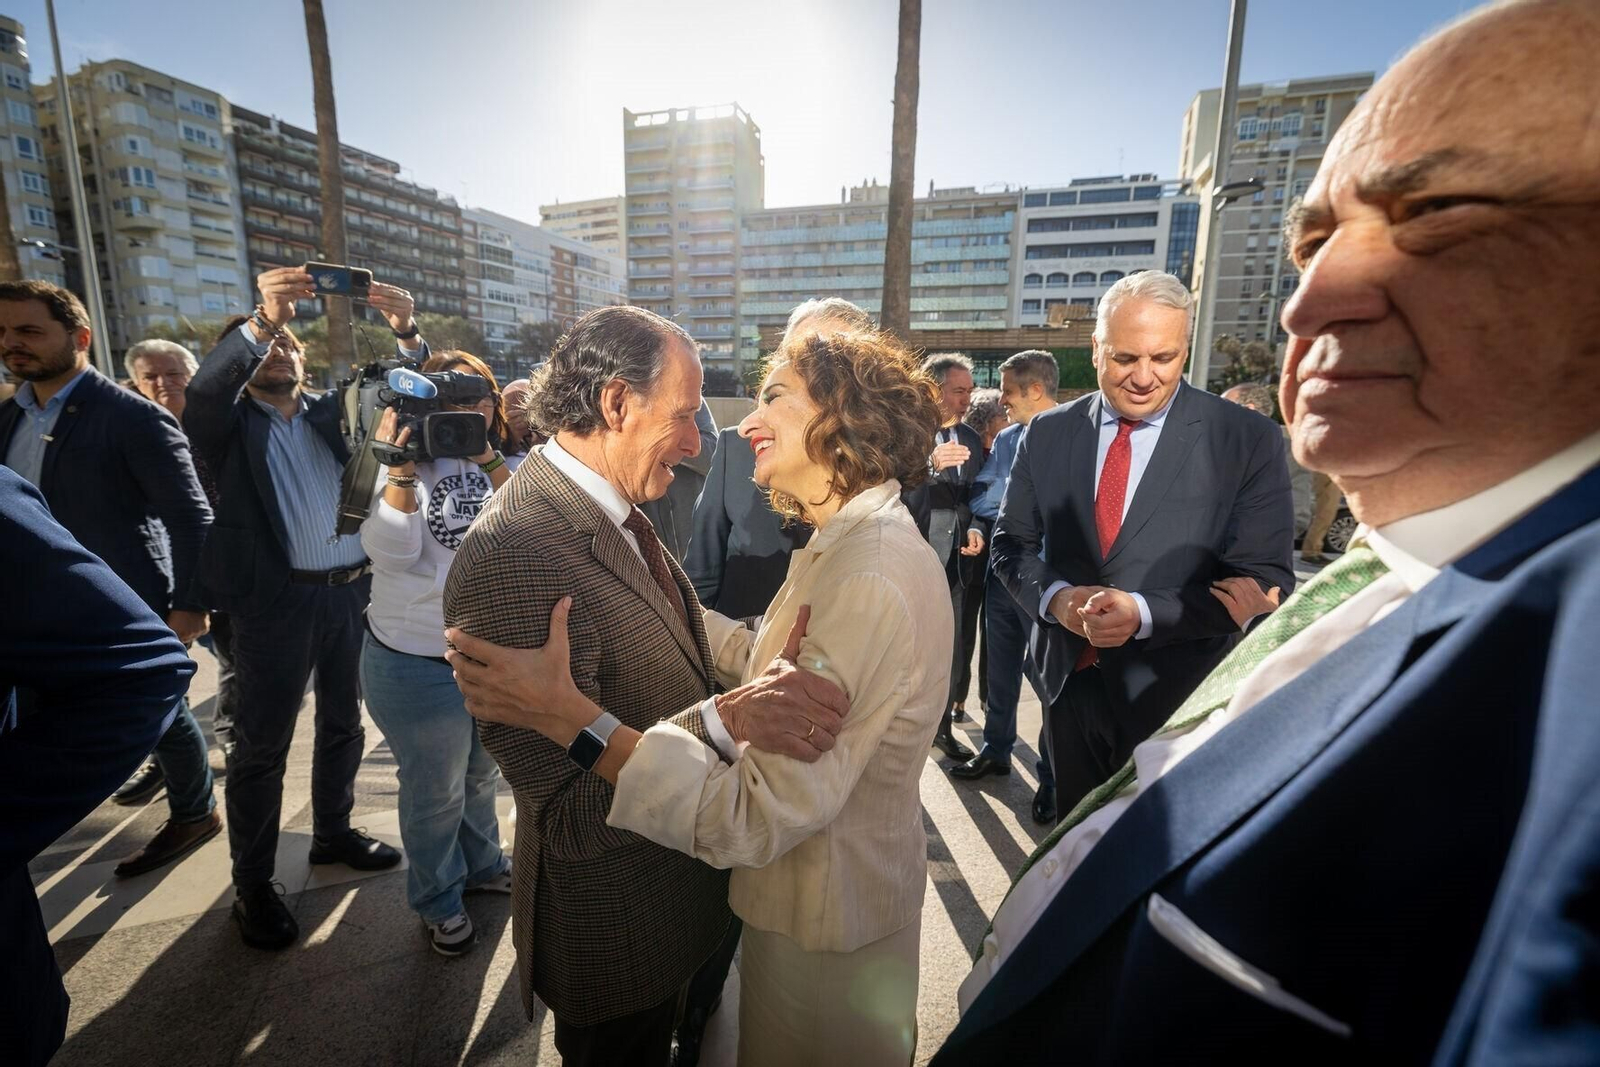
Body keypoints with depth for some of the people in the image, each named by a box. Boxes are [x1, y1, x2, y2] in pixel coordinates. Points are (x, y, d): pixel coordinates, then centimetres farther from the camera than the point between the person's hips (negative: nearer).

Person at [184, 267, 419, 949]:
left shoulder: (331, 413, 11)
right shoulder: (230, 424, 2)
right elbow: (204, 388, -19)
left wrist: (406, 333, -17)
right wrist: (261, 319, -31)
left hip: (354, 590, 4)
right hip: (277, 598, -4)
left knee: (342, 723, 17)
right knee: (262, 745, 5)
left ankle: (333, 834, 36)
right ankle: (252, 886, 21)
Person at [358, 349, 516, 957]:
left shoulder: (507, 467, 2)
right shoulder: (410, 463, -8)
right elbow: (389, 550, -20)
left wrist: (487, 458, -22)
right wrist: (401, 466, -27)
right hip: (419, 666, -4)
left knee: (481, 774, 25)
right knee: (435, 791, 15)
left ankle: (483, 865, 50)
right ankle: (438, 901, 39)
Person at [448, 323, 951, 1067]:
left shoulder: (872, 582, -33)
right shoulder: (844, 544, -1)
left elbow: (762, 814, -34)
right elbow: (760, 659, 4)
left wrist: (568, 715, -35)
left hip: (829, 924, -8)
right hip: (818, 887, 8)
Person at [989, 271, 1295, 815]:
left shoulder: (1247, 440, -9)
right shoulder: (1047, 433, -1)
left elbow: (1264, 583, -11)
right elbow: (1012, 544, 3)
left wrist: (1143, 613, -25)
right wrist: (1057, 597, -16)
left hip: (1178, 696, -2)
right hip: (1070, 682, 3)